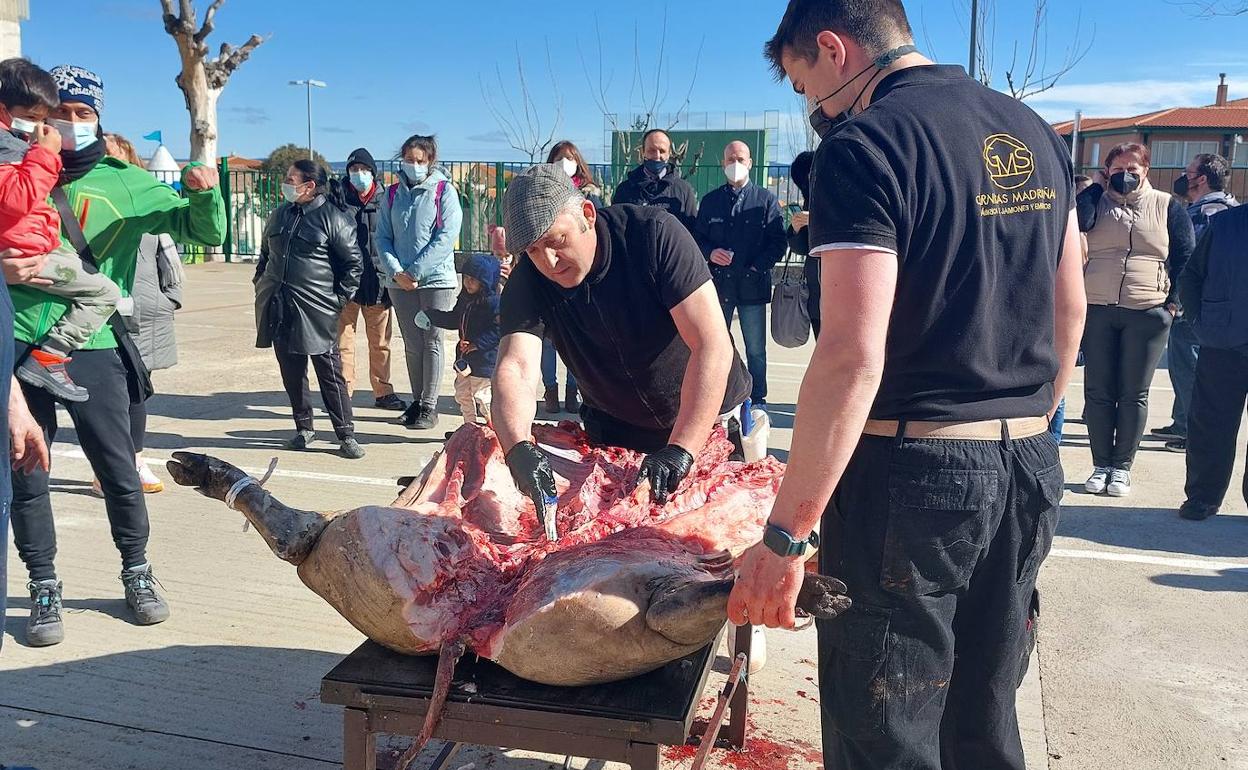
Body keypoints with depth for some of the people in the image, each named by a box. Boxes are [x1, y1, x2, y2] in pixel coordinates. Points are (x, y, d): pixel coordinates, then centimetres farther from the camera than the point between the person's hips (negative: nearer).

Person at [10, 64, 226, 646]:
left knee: (118, 468, 3)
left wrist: (204, 193, -18)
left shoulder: (124, 182, 4)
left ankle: (137, 573, 22)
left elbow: (204, 232, 3)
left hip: (92, 347, -1)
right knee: (25, 473, 7)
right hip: (19, 343, 2)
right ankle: (44, 587, 21)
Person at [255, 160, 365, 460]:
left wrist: (339, 299, -6)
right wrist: (261, 284, 17)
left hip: (317, 311, -6)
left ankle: (346, 435, 3)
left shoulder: (333, 218, -5)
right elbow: (265, 254, 27)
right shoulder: (280, 215, 14)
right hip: (279, 311, 6)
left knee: (331, 374, -3)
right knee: (292, 373, 11)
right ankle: (304, 427, 25)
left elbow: (354, 263, -3)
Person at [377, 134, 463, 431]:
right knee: (412, 344, 9)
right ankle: (417, 401, 19)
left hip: (436, 278, -4)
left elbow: (447, 237, -11)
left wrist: (415, 271, -14)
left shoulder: (444, 191, -2)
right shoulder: (393, 193, 9)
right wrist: (396, 271, -9)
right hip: (400, 281, 4)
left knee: (432, 342, 0)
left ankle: (430, 406, 5)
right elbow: (383, 237, 7)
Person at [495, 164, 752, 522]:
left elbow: (713, 346, -32)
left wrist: (680, 449, -41)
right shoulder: (527, 284, -16)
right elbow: (515, 369, -31)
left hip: (709, 416, -2)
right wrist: (518, 448, -52)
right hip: (613, 432, 3)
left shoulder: (656, 234, -27)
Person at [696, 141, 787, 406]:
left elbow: (778, 242, 1)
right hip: (718, 284, 2)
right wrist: (710, 253, -9)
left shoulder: (766, 199, 5)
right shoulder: (711, 200, 12)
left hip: (752, 284, -2)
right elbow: (697, 237, 12)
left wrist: (758, 267, -11)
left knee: (756, 350, 3)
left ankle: (758, 400, 13)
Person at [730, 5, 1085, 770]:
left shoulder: (865, 144, -14)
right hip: (1030, 468, 8)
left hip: (916, 474, -8)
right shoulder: (1033, 132, 10)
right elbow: (1070, 310, 16)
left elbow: (854, 356, -22)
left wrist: (786, 536, -19)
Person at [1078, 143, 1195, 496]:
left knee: (1134, 394, 4)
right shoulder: (1098, 200, 8)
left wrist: (1174, 301, -2)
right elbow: (1077, 222, -14)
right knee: (1098, 391, 4)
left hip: (1148, 313, -1)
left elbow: (1186, 256, 7)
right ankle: (1101, 464, 13)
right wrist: (1098, 186, -3)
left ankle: (1122, 466, 13)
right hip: (1098, 310, 1)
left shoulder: (1167, 206, 7)